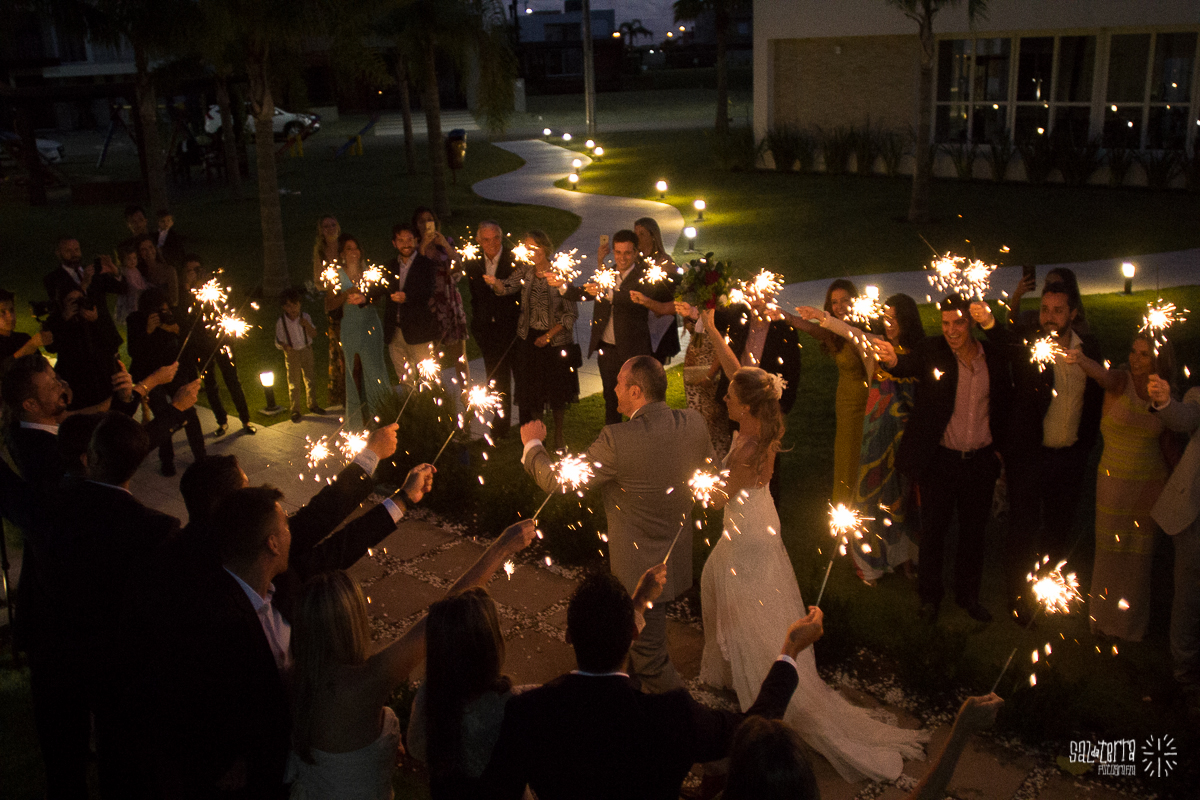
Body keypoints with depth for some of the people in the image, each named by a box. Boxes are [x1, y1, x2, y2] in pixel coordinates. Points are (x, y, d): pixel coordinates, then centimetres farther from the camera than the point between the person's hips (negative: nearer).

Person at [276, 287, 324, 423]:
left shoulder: (305, 317, -6)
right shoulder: (281, 321, -12)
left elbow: (314, 335, -3)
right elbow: (278, 341, -5)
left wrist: (307, 325, -21)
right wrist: (284, 345, -28)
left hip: (306, 350, 2)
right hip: (291, 354, -2)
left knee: (310, 379, 11)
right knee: (293, 383, 2)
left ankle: (313, 405, 28)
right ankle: (296, 410, 13)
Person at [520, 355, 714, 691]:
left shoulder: (618, 440, -29)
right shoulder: (694, 424, -11)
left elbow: (554, 479, -18)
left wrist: (532, 443, 1)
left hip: (641, 573, -8)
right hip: (677, 560, 8)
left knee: (651, 661, 9)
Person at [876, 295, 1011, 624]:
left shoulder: (994, 356, -1)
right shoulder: (931, 352, -9)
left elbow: (1004, 405, 9)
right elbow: (909, 365, -30)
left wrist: (999, 446, 6)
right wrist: (892, 360, -52)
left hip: (981, 460, 3)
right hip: (941, 459, -2)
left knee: (974, 532, 16)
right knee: (933, 531, 10)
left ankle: (968, 594, 36)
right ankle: (929, 596, 29)